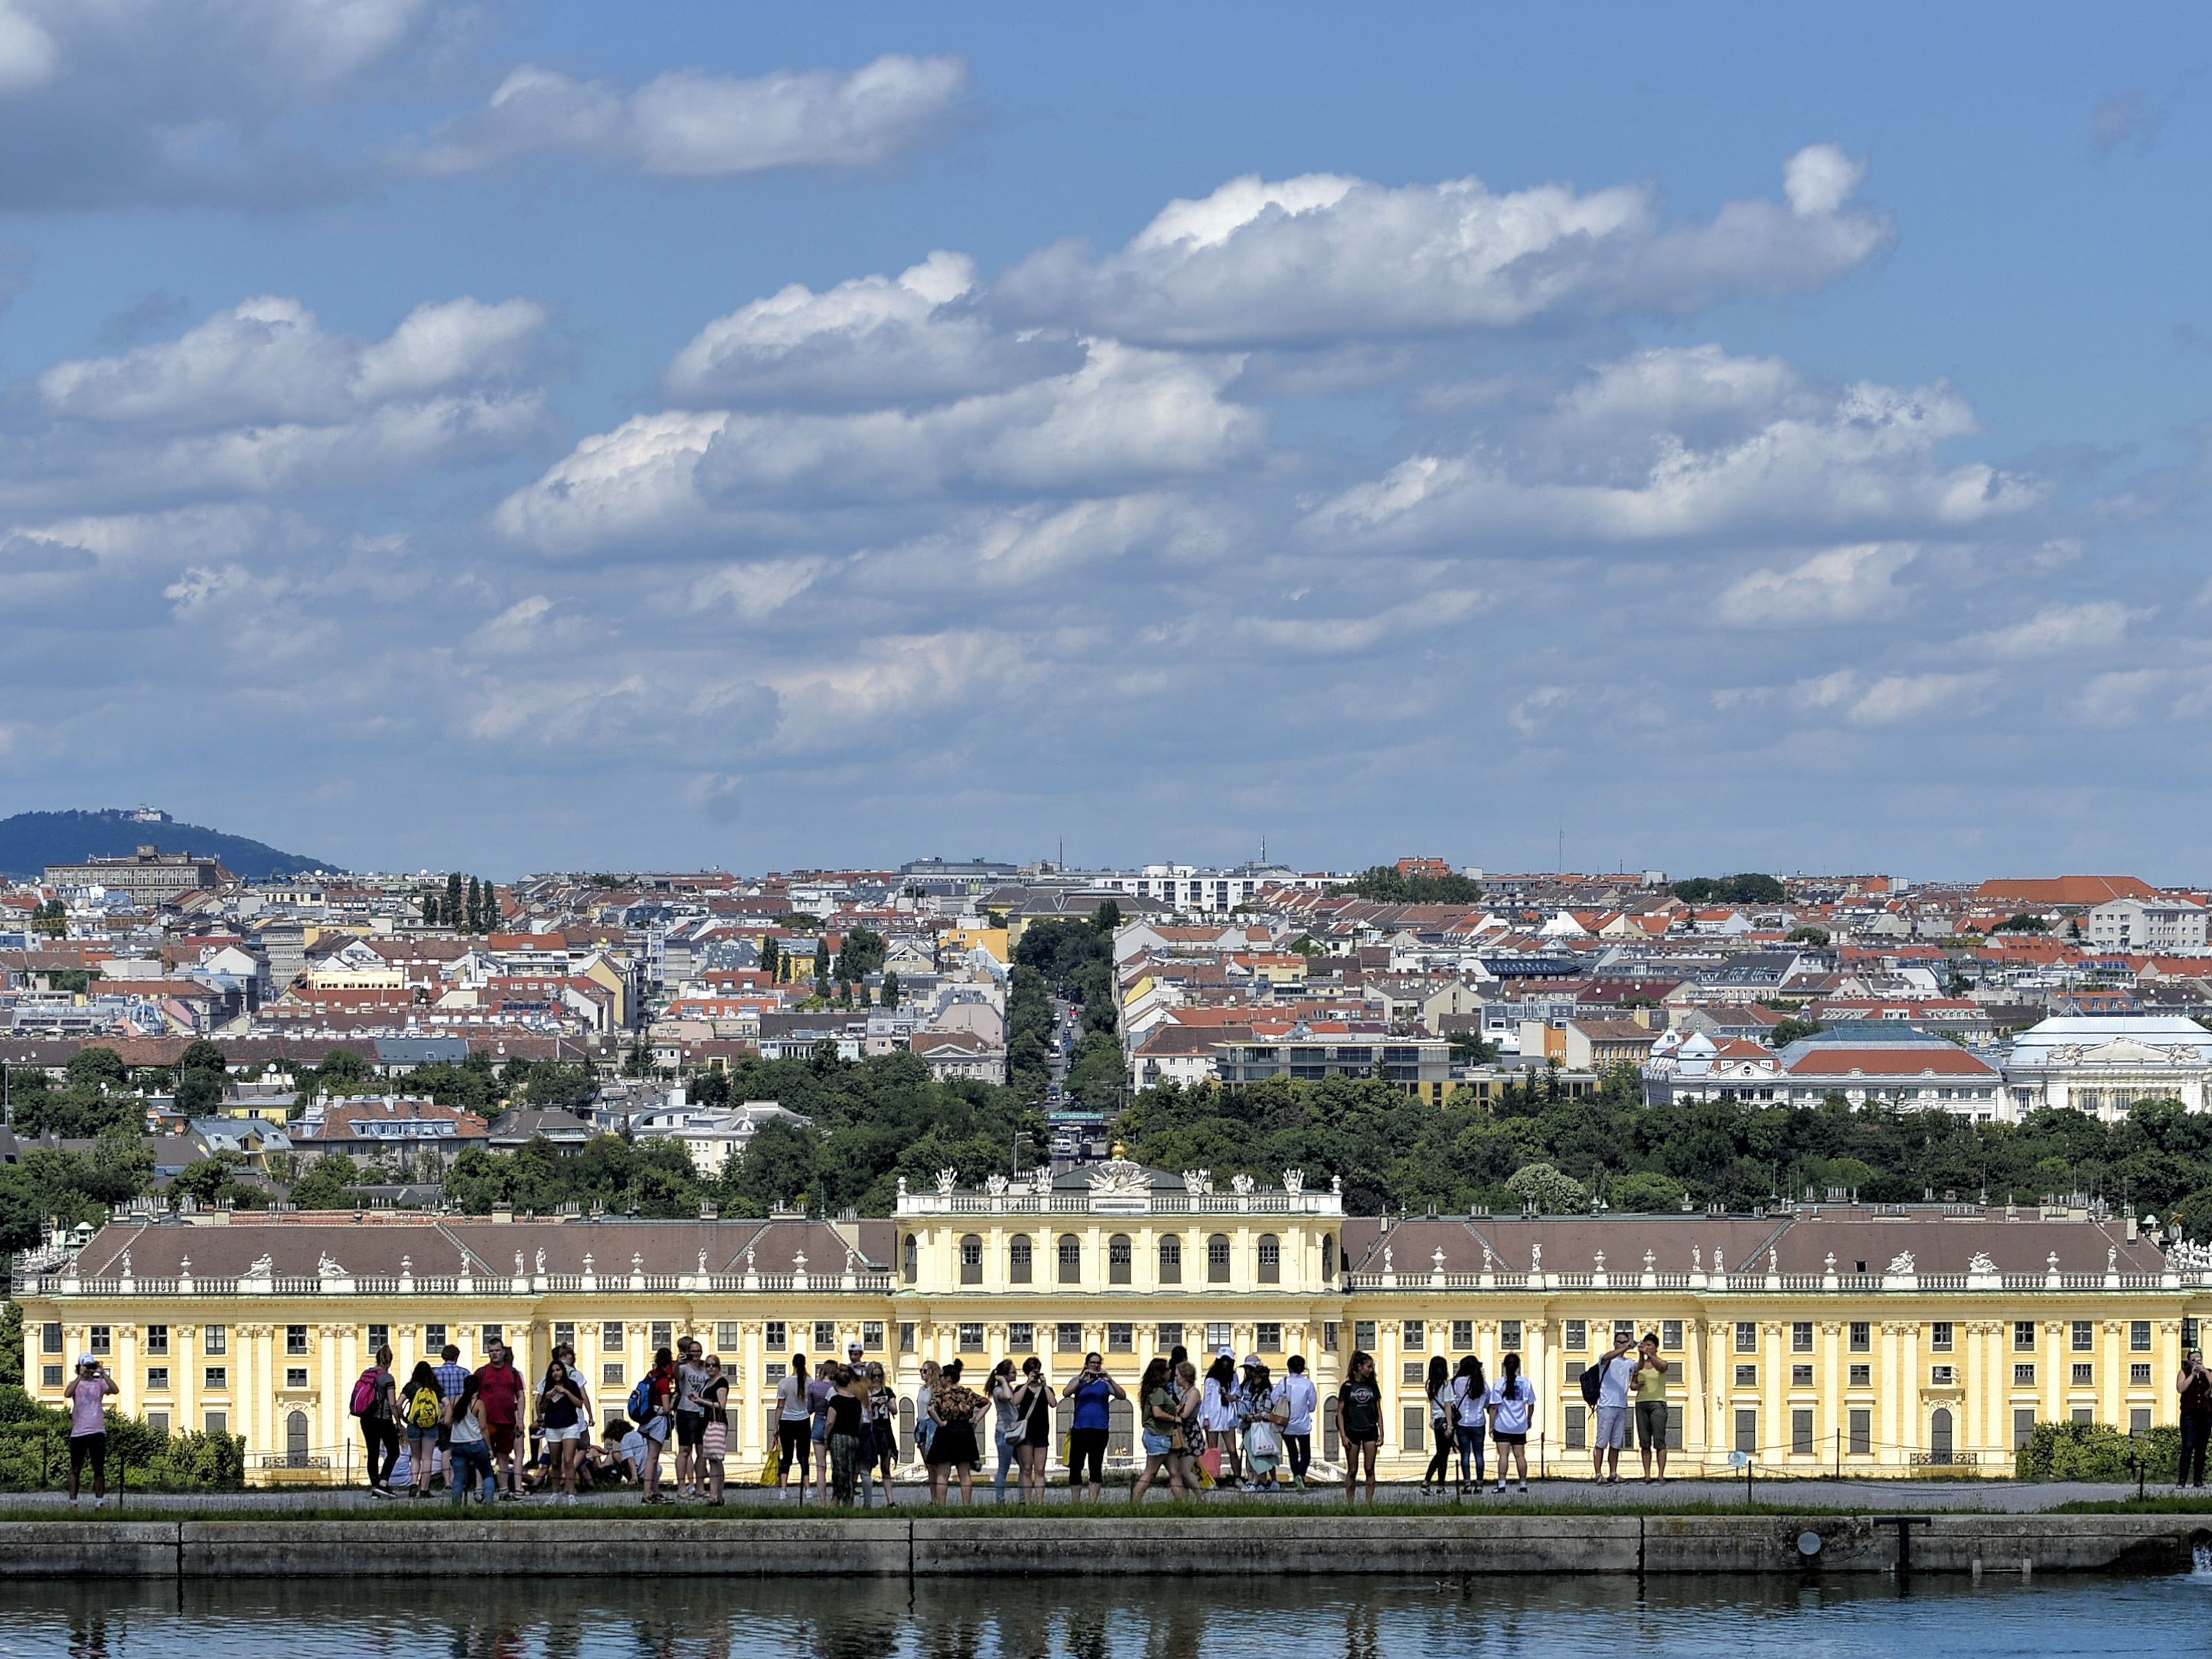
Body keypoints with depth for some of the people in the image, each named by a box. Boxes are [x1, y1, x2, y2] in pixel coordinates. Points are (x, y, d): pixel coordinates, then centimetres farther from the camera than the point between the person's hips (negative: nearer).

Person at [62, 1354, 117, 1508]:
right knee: (75, 1469, 3)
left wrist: (103, 1374, -15)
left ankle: (99, 1501, 12)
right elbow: (67, 1394, -18)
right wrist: (80, 1376, -21)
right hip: (78, 1431, -1)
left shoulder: (100, 1383, 6)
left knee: (99, 1469, 5)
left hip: (97, 1431, 1)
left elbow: (115, 1390, -11)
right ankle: (72, 1502, 6)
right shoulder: (75, 1384, 4)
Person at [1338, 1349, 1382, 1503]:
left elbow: (1378, 1411, 10)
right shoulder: (1348, 1387, -4)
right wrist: (1343, 1436, -10)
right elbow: (1340, 1413, -3)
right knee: (1352, 1471, 2)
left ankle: (1369, 1503, 4)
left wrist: (1381, 1434, 4)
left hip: (1370, 1431, 2)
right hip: (1352, 1431, -2)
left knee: (1370, 1470, 1)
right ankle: (1350, 1504, 8)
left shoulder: (1372, 1386, 6)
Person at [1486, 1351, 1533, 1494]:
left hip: (1502, 1426, -2)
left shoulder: (1499, 1383, -9)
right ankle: (1523, 1485, 13)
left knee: (1503, 1455, -3)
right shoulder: (1525, 1382, -2)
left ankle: (1502, 1484, -9)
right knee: (1520, 1455, 9)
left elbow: (1493, 1407, -9)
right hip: (1520, 1426, 2)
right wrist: (1529, 1420, 24)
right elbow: (1531, 1404, 8)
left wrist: (1491, 1425, -2)